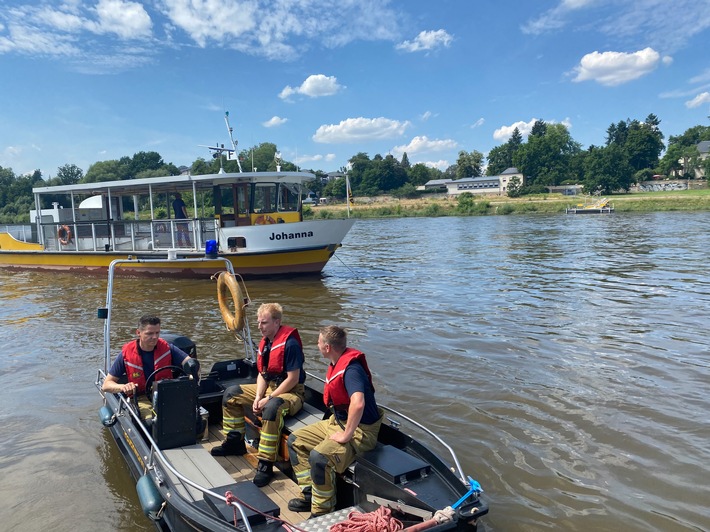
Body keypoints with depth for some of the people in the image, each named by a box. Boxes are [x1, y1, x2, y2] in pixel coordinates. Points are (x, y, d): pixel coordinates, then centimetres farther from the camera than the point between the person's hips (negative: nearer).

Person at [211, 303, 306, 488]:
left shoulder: (290, 344, -22)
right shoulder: (265, 343, 6)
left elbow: (293, 379, -23)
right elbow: (262, 374, 9)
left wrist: (268, 399, -20)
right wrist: (258, 397, -7)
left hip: (292, 392, -10)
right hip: (269, 387, 10)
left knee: (272, 408, -40)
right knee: (231, 393, 9)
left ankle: (265, 464, -30)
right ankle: (234, 441, 18)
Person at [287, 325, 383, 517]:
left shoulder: (351, 369, -26)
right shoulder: (337, 363, 4)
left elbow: (358, 404, -42)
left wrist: (346, 435, -32)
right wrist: (335, 423, 16)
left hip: (360, 430, -10)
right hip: (337, 422, 10)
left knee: (319, 456, -30)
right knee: (295, 440, 9)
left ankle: (322, 512, -10)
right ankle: (309, 495, 12)